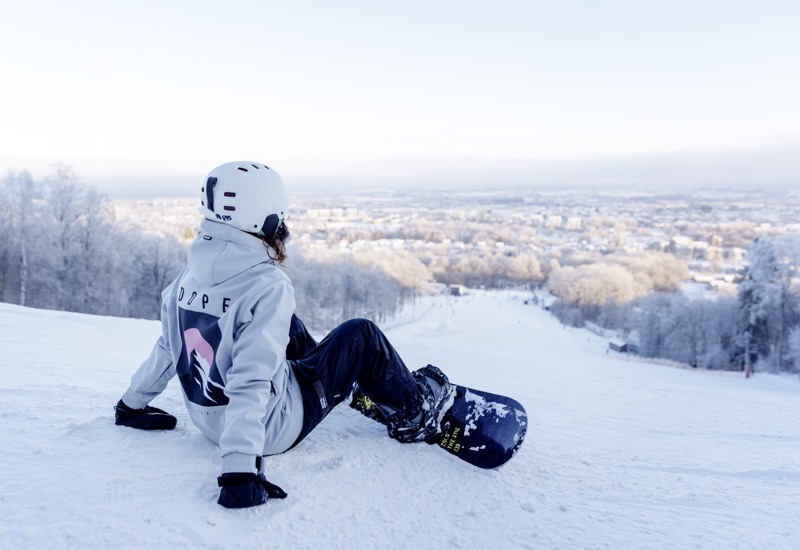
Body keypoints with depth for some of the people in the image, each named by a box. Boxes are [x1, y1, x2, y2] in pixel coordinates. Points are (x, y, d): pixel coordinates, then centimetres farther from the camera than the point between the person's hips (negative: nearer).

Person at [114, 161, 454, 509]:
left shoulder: (189, 275, -5)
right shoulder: (268, 286, -26)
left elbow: (167, 350, 5)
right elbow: (252, 382, -34)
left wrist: (132, 404, 19)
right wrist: (240, 471, -35)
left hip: (207, 419, 8)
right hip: (275, 426, -7)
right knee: (361, 336, 3)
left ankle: (360, 385, 47)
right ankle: (414, 412, 24)